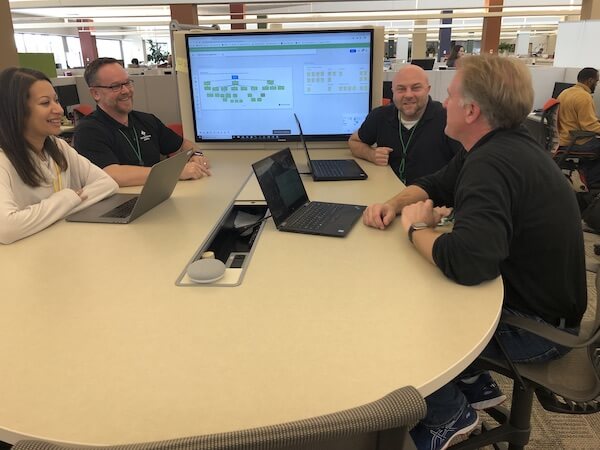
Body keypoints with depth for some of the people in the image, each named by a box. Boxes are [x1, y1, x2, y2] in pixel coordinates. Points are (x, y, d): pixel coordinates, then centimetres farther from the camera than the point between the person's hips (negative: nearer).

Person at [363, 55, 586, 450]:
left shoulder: (493, 164, -31)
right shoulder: (498, 146, 3)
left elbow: (464, 262, -43)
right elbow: (435, 184, 15)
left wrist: (417, 228, -22)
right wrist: (394, 204, -6)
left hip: (536, 324, -9)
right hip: (527, 294, 9)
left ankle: (449, 414, 18)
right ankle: (473, 383, 26)